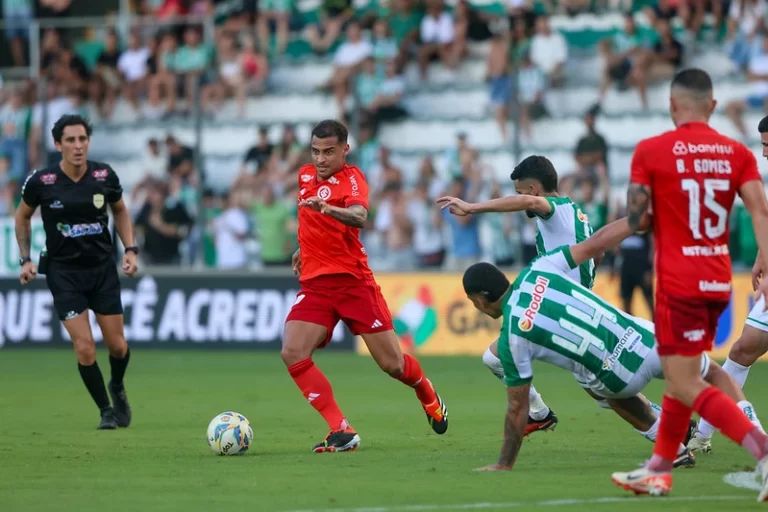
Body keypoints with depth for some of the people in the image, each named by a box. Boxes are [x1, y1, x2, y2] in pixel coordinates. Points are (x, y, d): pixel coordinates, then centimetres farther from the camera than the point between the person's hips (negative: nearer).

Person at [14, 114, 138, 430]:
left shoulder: (104, 176, -8)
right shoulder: (41, 182, -13)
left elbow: (120, 211, 11)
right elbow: (22, 217, 6)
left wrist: (130, 249, 1)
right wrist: (25, 259, -1)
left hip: (103, 267, 2)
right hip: (63, 271, -2)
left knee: (117, 345, 5)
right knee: (84, 348, -10)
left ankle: (117, 388, 38)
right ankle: (106, 411, 9)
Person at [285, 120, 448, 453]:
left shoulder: (351, 178, -11)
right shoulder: (306, 176, 10)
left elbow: (359, 217, -34)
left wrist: (327, 208, -51)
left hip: (353, 281, -5)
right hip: (315, 284, 5)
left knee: (392, 364, 0)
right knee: (292, 353, -20)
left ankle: (429, 397, 37)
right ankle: (341, 431, -17)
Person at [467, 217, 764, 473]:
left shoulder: (511, 340, -9)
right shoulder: (538, 271, -2)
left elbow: (517, 408, -4)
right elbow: (596, 243, 1)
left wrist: (504, 465, 7)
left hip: (624, 377, -2)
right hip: (645, 340, 3)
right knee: (712, 374, 28)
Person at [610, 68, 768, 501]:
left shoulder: (651, 151, -7)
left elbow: (634, 219, -6)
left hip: (678, 283, -6)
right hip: (718, 282, 6)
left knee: (687, 387, -7)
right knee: (681, 377, 20)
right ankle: (658, 471, 28)